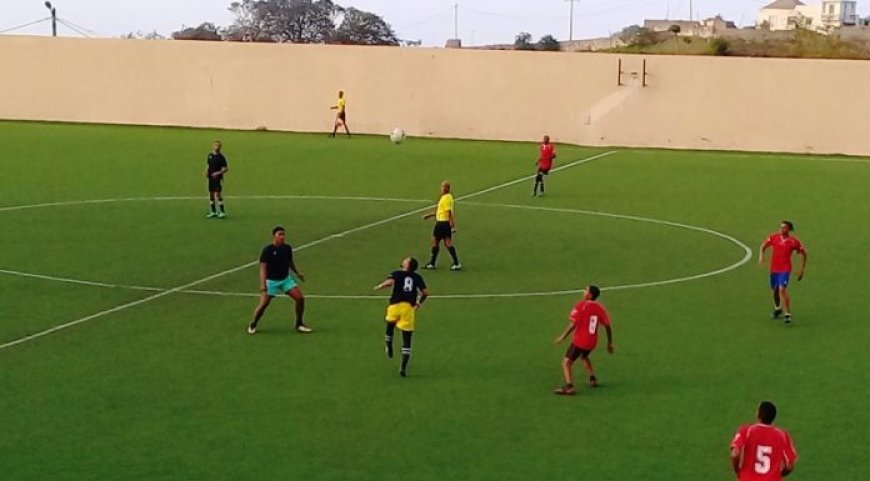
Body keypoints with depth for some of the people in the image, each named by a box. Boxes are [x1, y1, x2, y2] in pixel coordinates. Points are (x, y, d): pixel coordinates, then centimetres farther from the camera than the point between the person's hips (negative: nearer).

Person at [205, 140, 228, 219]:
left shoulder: (221, 157, -8)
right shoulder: (210, 155, 9)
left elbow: (225, 168, -9)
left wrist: (218, 173, -21)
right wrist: (206, 171, 3)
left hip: (218, 178, -6)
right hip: (211, 178, 6)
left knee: (218, 194, -9)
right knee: (211, 194, 9)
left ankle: (222, 212, -1)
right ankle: (213, 212, 18)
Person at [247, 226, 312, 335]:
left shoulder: (287, 248, 0)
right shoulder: (267, 250, -15)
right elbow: (263, 267, -19)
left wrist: (297, 273, 20)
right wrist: (263, 284, -28)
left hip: (286, 279, 5)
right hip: (271, 281, -5)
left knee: (300, 298, -7)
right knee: (264, 304, -11)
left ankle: (299, 325, 8)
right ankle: (253, 325, 13)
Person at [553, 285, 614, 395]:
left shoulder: (581, 306, -12)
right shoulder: (600, 308, 3)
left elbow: (573, 324, -18)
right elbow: (608, 326, 4)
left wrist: (563, 336, -8)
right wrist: (610, 343, 13)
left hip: (579, 341, -6)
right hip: (592, 341, 7)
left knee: (566, 362, -6)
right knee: (584, 356, 36)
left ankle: (569, 387, -25)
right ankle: (593, 379, 32)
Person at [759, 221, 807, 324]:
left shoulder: (794, 241, -9)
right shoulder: (774, 237, -1)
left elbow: (804, 254, 3)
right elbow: (764, 245, 13)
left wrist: (801, 270, 3)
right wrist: (761, 256, -7)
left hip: (785, 269, -5)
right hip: (774, 268, 5)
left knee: (782, 289, -21)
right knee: (775, 290, 18)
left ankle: (788, 314, -15)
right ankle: (777, 309, 46)